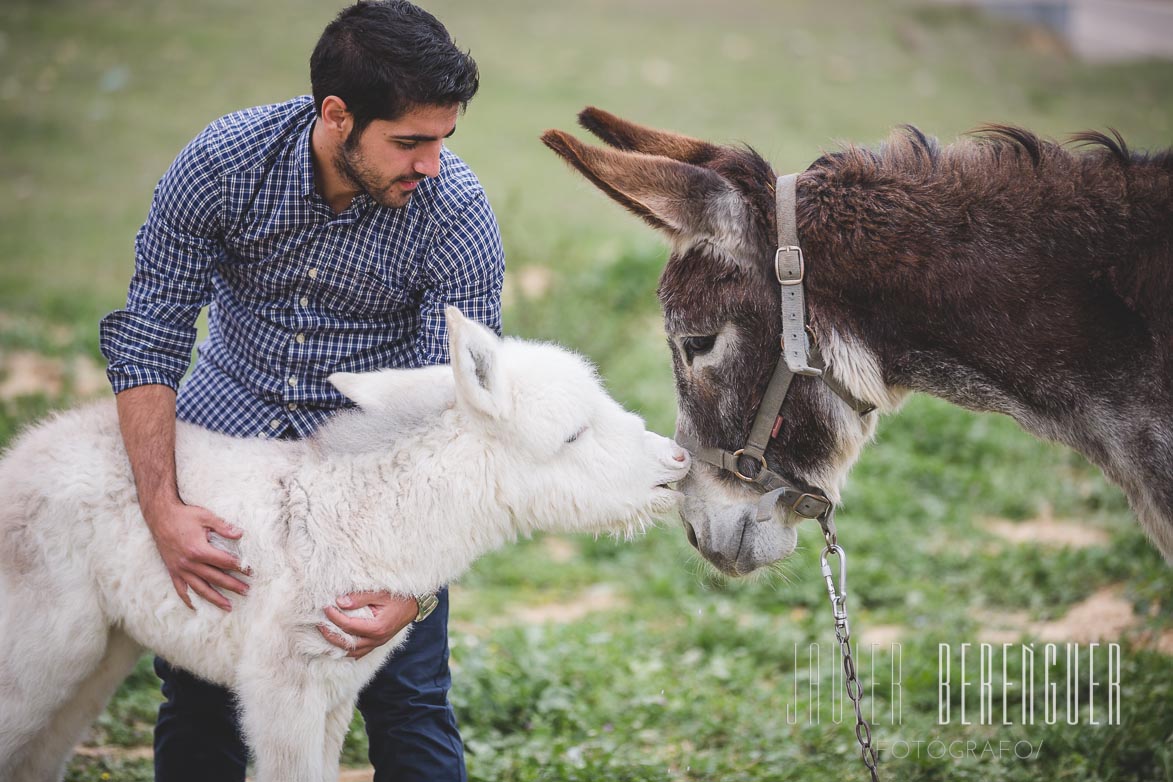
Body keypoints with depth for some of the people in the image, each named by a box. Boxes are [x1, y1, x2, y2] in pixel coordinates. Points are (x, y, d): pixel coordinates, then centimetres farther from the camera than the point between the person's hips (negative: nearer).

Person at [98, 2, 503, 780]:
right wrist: (161, 506, -23)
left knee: (407, 704, -4)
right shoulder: (222, 161, -20)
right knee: (197, 682, 7)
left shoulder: (457, 212, -23)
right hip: (230, 417, 2)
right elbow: (148, 336, -14)